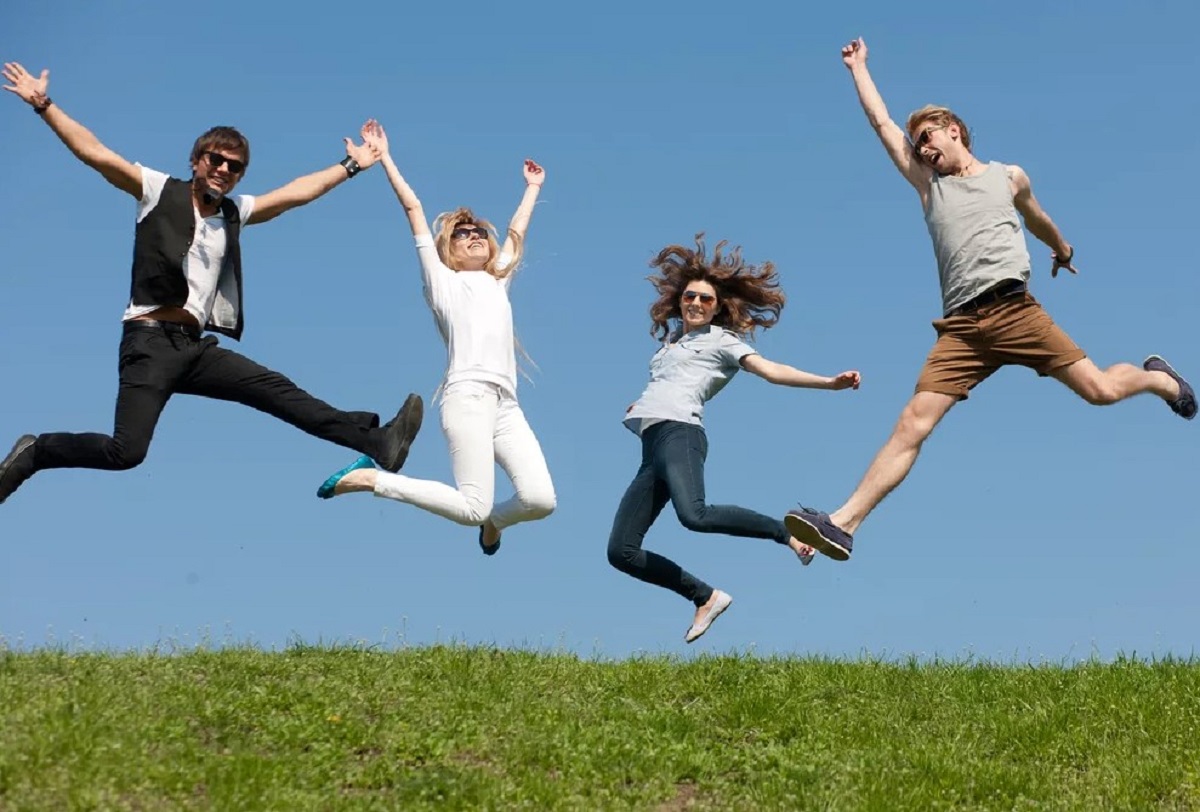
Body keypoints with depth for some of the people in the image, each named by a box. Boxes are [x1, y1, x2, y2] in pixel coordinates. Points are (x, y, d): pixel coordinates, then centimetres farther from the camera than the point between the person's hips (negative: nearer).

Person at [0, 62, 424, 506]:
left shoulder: (234, 213, 18)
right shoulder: (160, 191, 4)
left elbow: (296, 192, 24)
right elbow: (94, 152, -1)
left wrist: (351, 166, 25)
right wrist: (44, 105, -8)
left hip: (196, 347, 6)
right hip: (150, 341, -6)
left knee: (279, 392, -2)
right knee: (125, 451, -16)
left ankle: (376, 441, -4)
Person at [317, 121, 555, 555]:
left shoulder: (499, 282, 29)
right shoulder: (442, 280, 15)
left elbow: (516, 232, 44)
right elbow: (413, 208, 13)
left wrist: (533, 187, 52)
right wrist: (384, 156, 15)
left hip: (506, 405, 6)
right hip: (467, 398, -6)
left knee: (540, 499, -13)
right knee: (471, 507, -18)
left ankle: (494, 521, 20)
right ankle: (370, 478, -1)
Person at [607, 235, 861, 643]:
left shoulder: (720, 340, 11)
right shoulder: (670, 342, 31)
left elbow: (772, 371, 0)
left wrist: (829, 382, -13)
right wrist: (638, 408, 20)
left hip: (679, 433, -7)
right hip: (652, 448, 7)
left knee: (694, 515, -36)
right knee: (621, 552, -5)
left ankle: (787, 532, -15)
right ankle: (706, 597, 5)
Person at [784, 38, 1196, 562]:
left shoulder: (1009, 177, 16)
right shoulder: (929, 184, 19)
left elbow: (1037, 219, 37)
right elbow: (881, 123, 23)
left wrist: (1062, 250, 53)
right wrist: (857, 67, 30)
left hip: (1013, 308, -1)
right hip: (960, 325, 1)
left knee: (1101, 390, -5)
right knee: (912, 423, -14)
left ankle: (1158, 378, 31)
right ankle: (843, 524, -23)